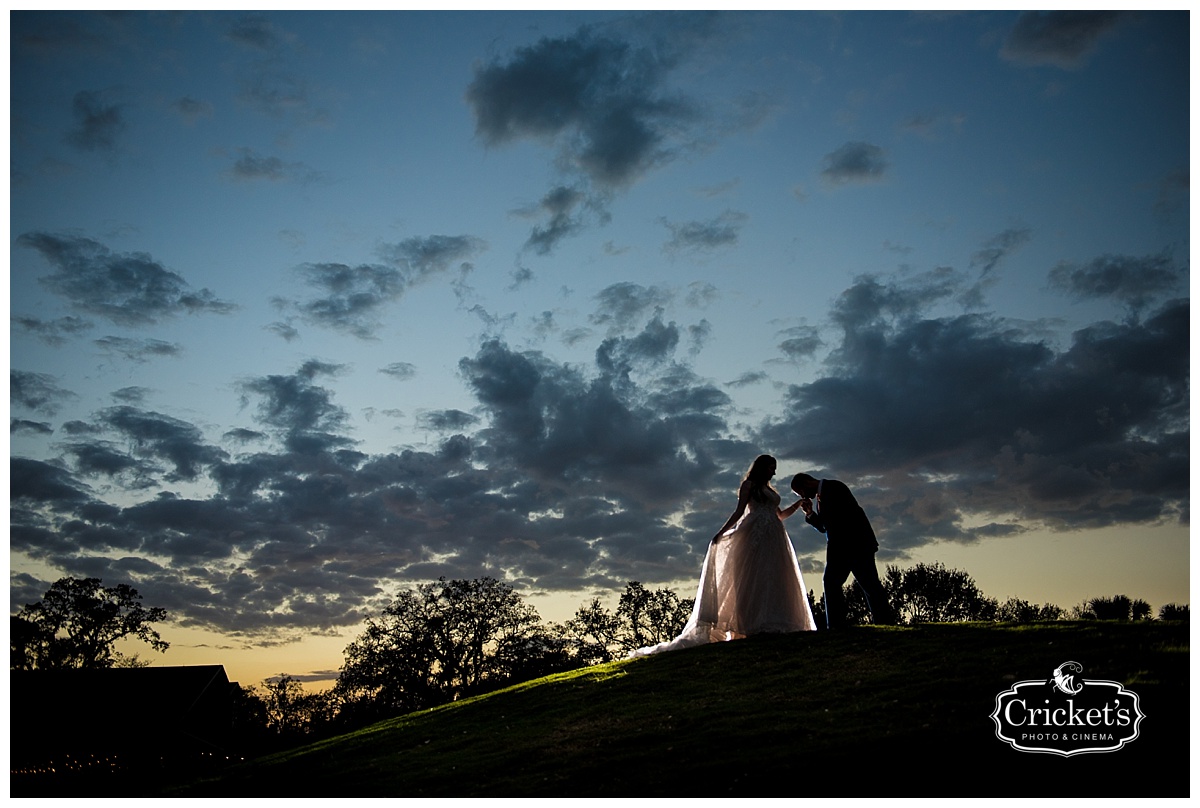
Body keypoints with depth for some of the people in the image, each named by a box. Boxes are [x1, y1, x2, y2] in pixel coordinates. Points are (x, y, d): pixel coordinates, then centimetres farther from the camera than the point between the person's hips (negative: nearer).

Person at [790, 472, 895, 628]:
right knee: (830, 582, 0)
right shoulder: (820, 496, 18)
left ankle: (885, 621, -4)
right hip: (838, 548, 9)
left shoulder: (834, 487, -6)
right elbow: (823, 527, 18)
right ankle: (835, 625, -1)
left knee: (868, 582, -8)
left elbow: (852, 514, -14)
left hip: (857, 543, -9)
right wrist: (810, 513, 4)